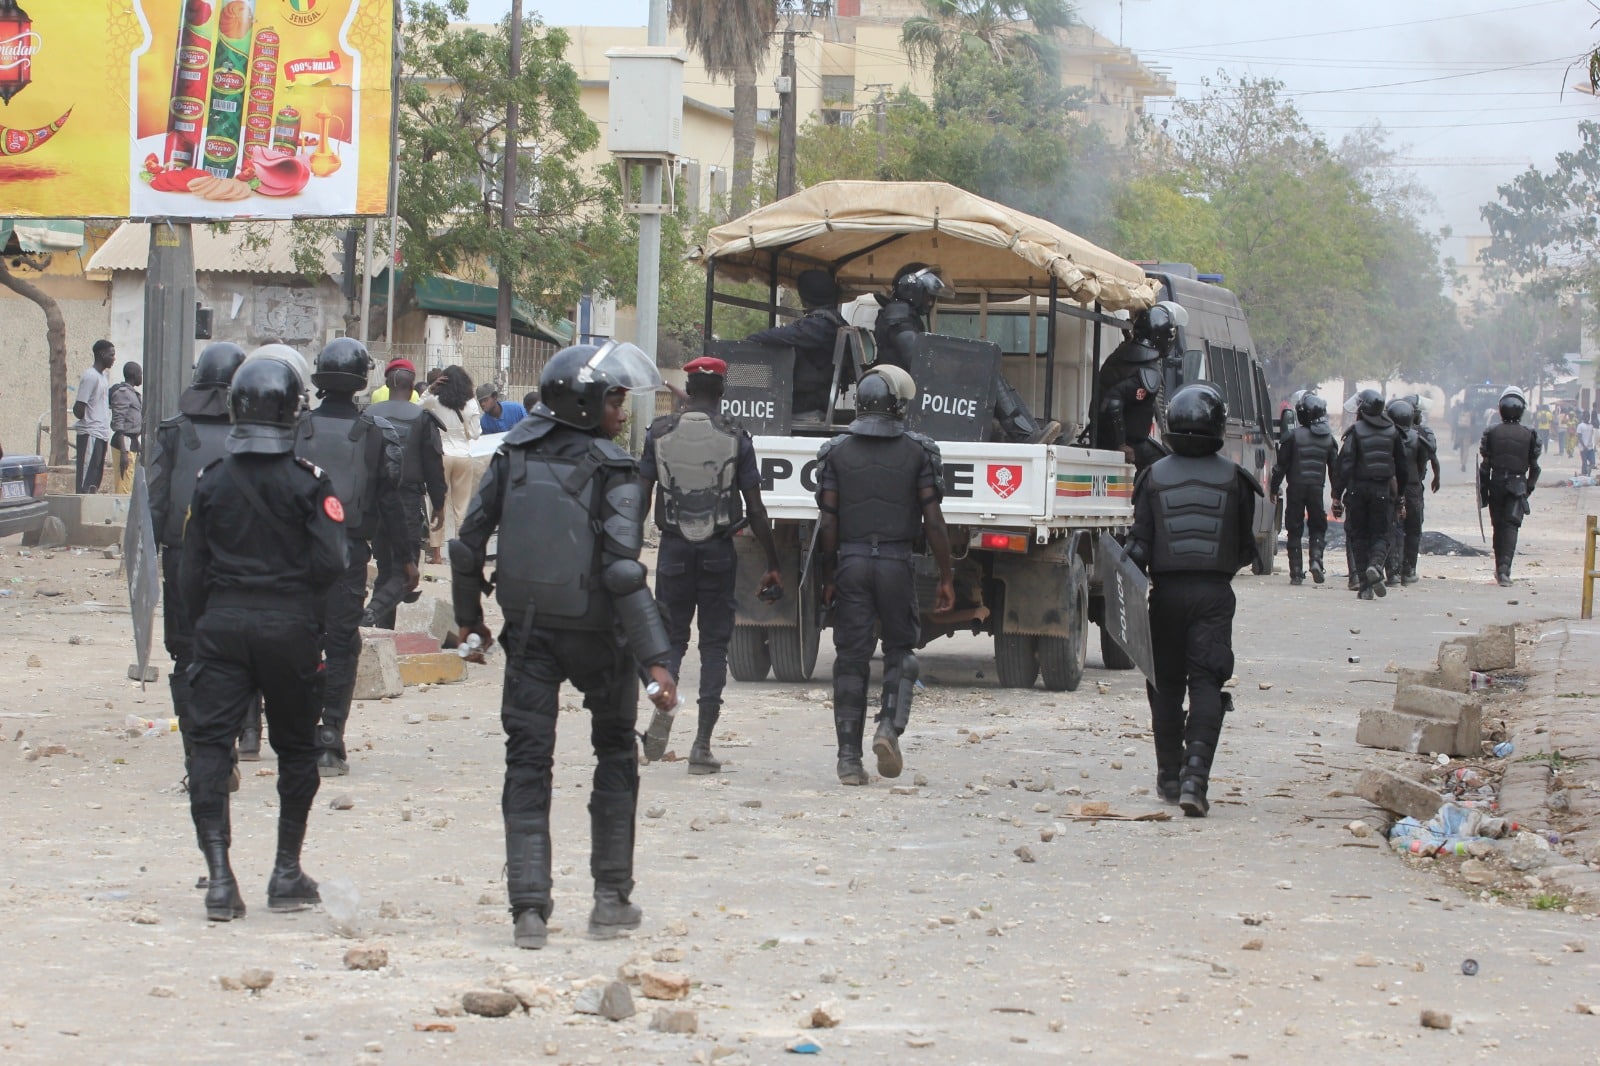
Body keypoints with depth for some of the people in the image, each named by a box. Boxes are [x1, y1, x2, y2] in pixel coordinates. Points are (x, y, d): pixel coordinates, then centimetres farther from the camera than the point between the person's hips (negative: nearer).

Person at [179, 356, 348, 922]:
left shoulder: (213, 480, 0)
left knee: (209, 744, 0)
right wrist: (304, 605, 10)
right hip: (290, 628, -1)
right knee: (295, 748, 13)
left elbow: (192, 571, 3)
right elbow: (329, 565, -11)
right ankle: (287, 874, 18)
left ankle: (219, 876, -12)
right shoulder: (308, 482, -7)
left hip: (222, 625, 1)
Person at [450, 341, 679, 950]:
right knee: (615, 755, 16)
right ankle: (611, 900, 16)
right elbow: (623, 573, -22)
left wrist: (469, 617, 18)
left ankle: (529, 908, -7)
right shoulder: (612, 475, -14)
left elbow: (469, 541, 3)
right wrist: (655, 661, -22)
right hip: (595, 635, -3)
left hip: (528, 631, 3)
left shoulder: (513, 458, -1)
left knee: (527, 763, 4)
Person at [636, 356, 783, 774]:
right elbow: (756, 510, -3)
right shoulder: (735, 439, -4)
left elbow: (642, 498, 0)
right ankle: (702, 743, 0)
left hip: (674, 548, 1)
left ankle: (663, 701, -18)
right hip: (718, 551, -1)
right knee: (714, 644, 6)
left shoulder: (660, 433, -1)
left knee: (672, 635, 13)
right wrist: (773, 564, 4)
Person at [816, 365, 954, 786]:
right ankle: (890, 727, -10)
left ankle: (849, 757, 3)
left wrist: (828, 577, 8)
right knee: (899, 650, 13)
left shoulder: (836, 452, 3)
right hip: (897, 562, -1)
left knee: (851, 658, 4)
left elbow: (828, 522, 0)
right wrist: (946, 577, 1)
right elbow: (933, 520, -4)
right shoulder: (918, 452, -1)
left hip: (851, 562, 1)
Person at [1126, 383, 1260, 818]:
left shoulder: (1154, 476, -1)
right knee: (1206, 684, -4)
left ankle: (1170, 777, 21)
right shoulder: (1233, 478, 0)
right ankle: (1195, 776, -20)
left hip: (1166, 590, 1)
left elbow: (1139, 545, -4)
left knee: (1167, 684, 13)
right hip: (1214, 593, -1)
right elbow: (1246, 549, 8)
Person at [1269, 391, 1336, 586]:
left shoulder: (1294, 436, -7)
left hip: (1296, 488, -2)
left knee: (1294, 530, 5)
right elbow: (1335, 467, 10)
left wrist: (1274, 489, 5)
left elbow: (1281, 465, -4)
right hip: (1317, 488, 2)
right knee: (1318, 527, 15)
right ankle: (1316, 559, -8)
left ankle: (1296, 572, 3)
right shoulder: (1328, 438, 5)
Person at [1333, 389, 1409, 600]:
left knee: (1359, 535, 7)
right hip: (1383, 491, 2)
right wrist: (1400, 495, 21)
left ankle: (1364, 584, 3)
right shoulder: (1392, 432, 6)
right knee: (1380, 534, 7)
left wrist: (1337, 496, -7)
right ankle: (1376, 565, -23)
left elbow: (1345, 464, -10)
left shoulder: (1356, 431, -7)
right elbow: (1402, 466, 12)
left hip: (1358, 489, -2)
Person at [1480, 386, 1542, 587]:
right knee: (1511, 526, -5)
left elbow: (1484, 465, 1)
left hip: (1496, 484, 1)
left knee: (1498, 527, 13)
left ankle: (1499, 568, 23)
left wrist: (1483, 492, 8)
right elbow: (1534, 466, 3)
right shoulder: (1529, 435, -2)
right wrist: (1529, 487, 17)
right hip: (1517, 486, -1)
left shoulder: (1491, 433, -1)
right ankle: (1504, 569, -20)